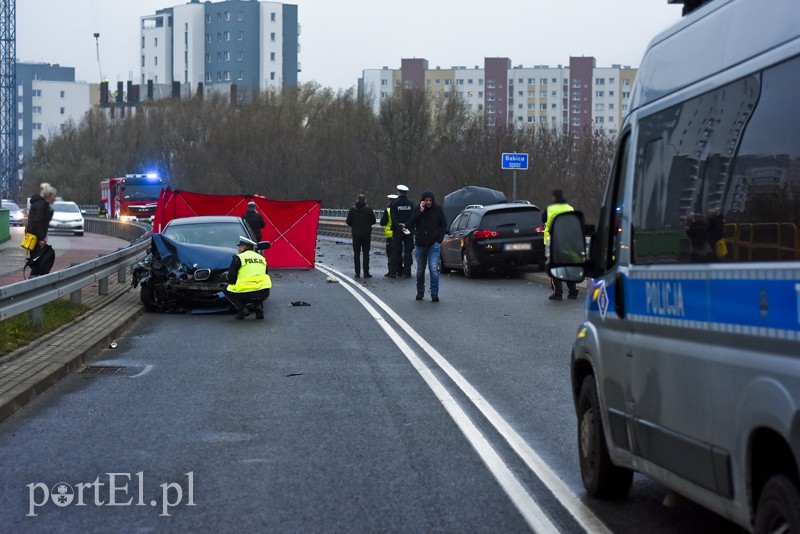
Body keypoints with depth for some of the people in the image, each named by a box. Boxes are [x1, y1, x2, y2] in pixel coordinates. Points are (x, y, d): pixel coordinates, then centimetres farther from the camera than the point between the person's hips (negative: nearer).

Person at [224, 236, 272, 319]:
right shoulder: (262, 258, 19)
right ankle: (259, 307, 8)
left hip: (246, 294, -5)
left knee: (227, 291, 20)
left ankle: (242, 309, 1)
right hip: (264, 293, 5)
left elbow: (231, 277, 2)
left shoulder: (238, 258, 1)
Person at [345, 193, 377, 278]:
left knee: (356, 254, 6)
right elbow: (373, 221, -3)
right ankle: (366, 273, 1)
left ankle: (357, 273, 3)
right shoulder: (368, 209, -8)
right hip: (366, 234, -1)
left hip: (356, 234, 1)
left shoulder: (352, 209, -4)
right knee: (366, 253, 3)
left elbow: (348, 222, -1)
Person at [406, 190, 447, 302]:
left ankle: (434, 293, -14)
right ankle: (420, 292, 24)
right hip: (420, 245, 2)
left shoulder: (438, 209, 0)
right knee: (420, 270, 10)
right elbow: (410, 223, -9)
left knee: (434, 268, -15)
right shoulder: (417, 210, 3)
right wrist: (420, 211, -15)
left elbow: (444, 225, 6)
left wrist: (439, 239, -3)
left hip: (434, 244, -2)